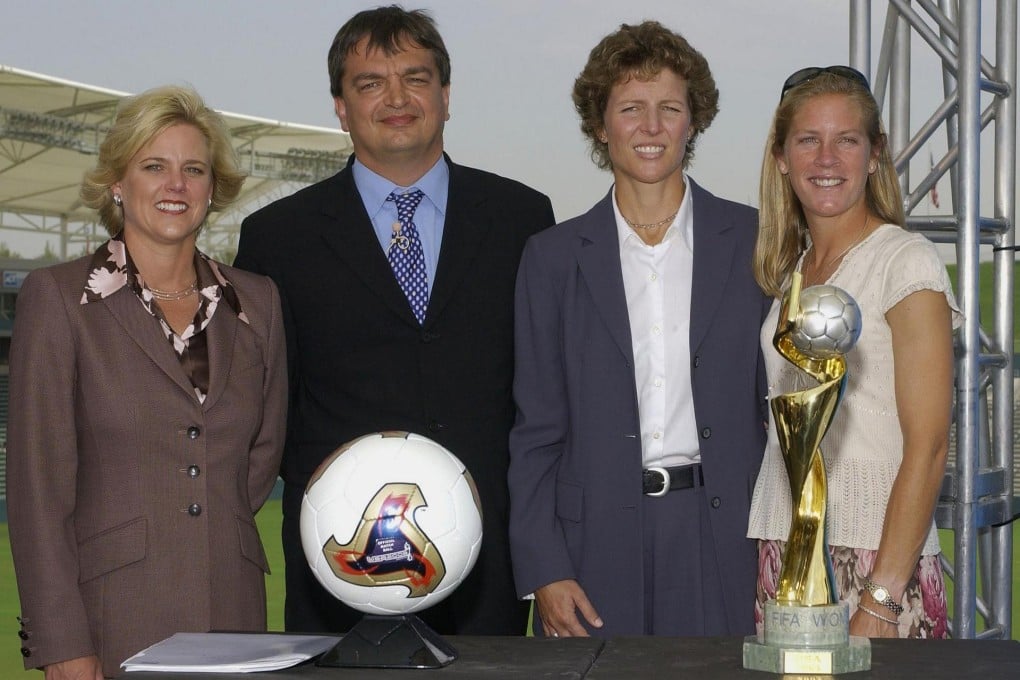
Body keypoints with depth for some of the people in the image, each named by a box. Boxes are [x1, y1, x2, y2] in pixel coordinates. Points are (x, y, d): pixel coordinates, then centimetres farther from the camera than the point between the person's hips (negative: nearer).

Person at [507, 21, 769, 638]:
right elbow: (536, 430, 5)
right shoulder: (554, 257, 6)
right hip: (598, 548, 0)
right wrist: (544, 570, -3)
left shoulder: (755, 242, 5)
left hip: (724, 544, 0)